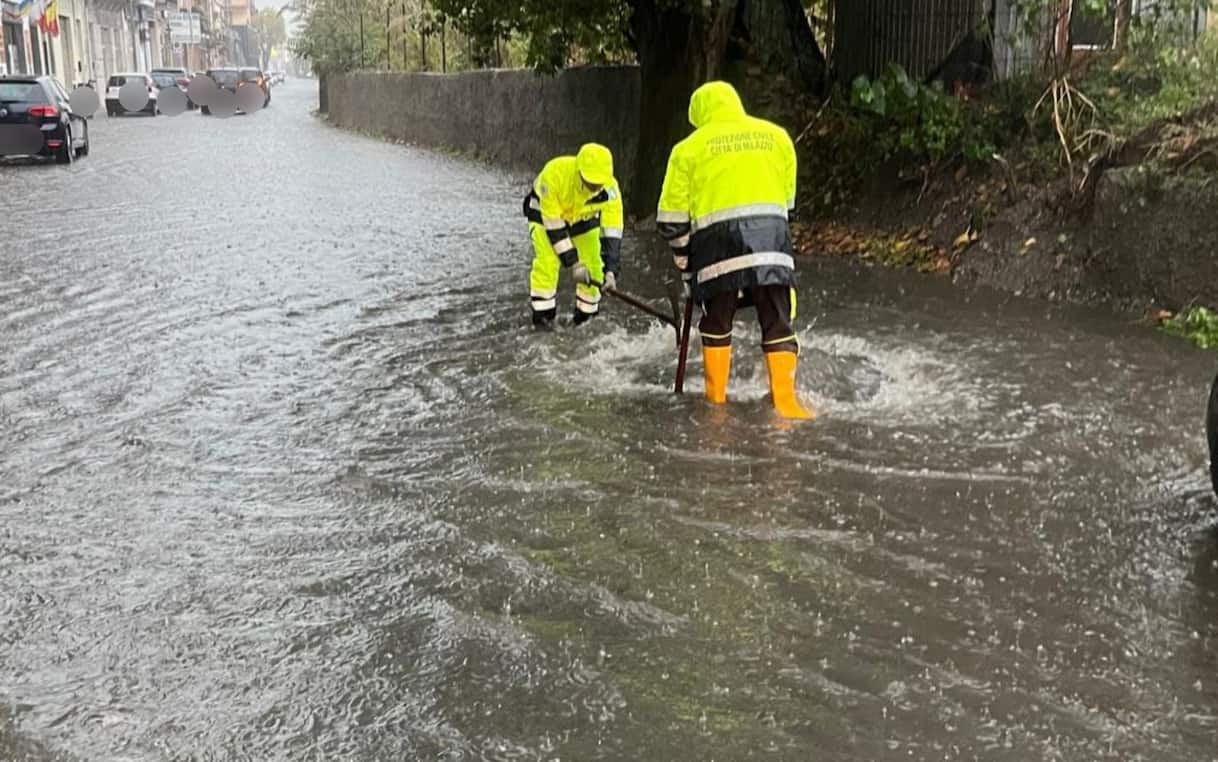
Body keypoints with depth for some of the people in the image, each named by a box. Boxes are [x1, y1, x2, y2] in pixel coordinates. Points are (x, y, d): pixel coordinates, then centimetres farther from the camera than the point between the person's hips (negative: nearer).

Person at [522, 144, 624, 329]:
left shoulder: (609, 187, -34)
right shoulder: (555, 174, -41)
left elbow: (612, 231, -32)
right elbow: (553, 225, -33)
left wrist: (610, 270, -40)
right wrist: (573, 263, -32)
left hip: (584, 216, 3)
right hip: (546, 212, -3)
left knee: (593, 266, -6)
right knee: (548, 261, -20)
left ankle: (586, 315, 13)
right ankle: (542, 316, -8)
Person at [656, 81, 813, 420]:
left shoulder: (689, 148, 10)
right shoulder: (776, 135, 17)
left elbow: (672, 216, 8)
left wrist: (683, 259, 18)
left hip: (718, 238, -1)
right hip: (771, 233, 1)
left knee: (717, 322, 12)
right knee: (778, 321, 4)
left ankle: (716, 396, 18)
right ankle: (785, 399, -2)